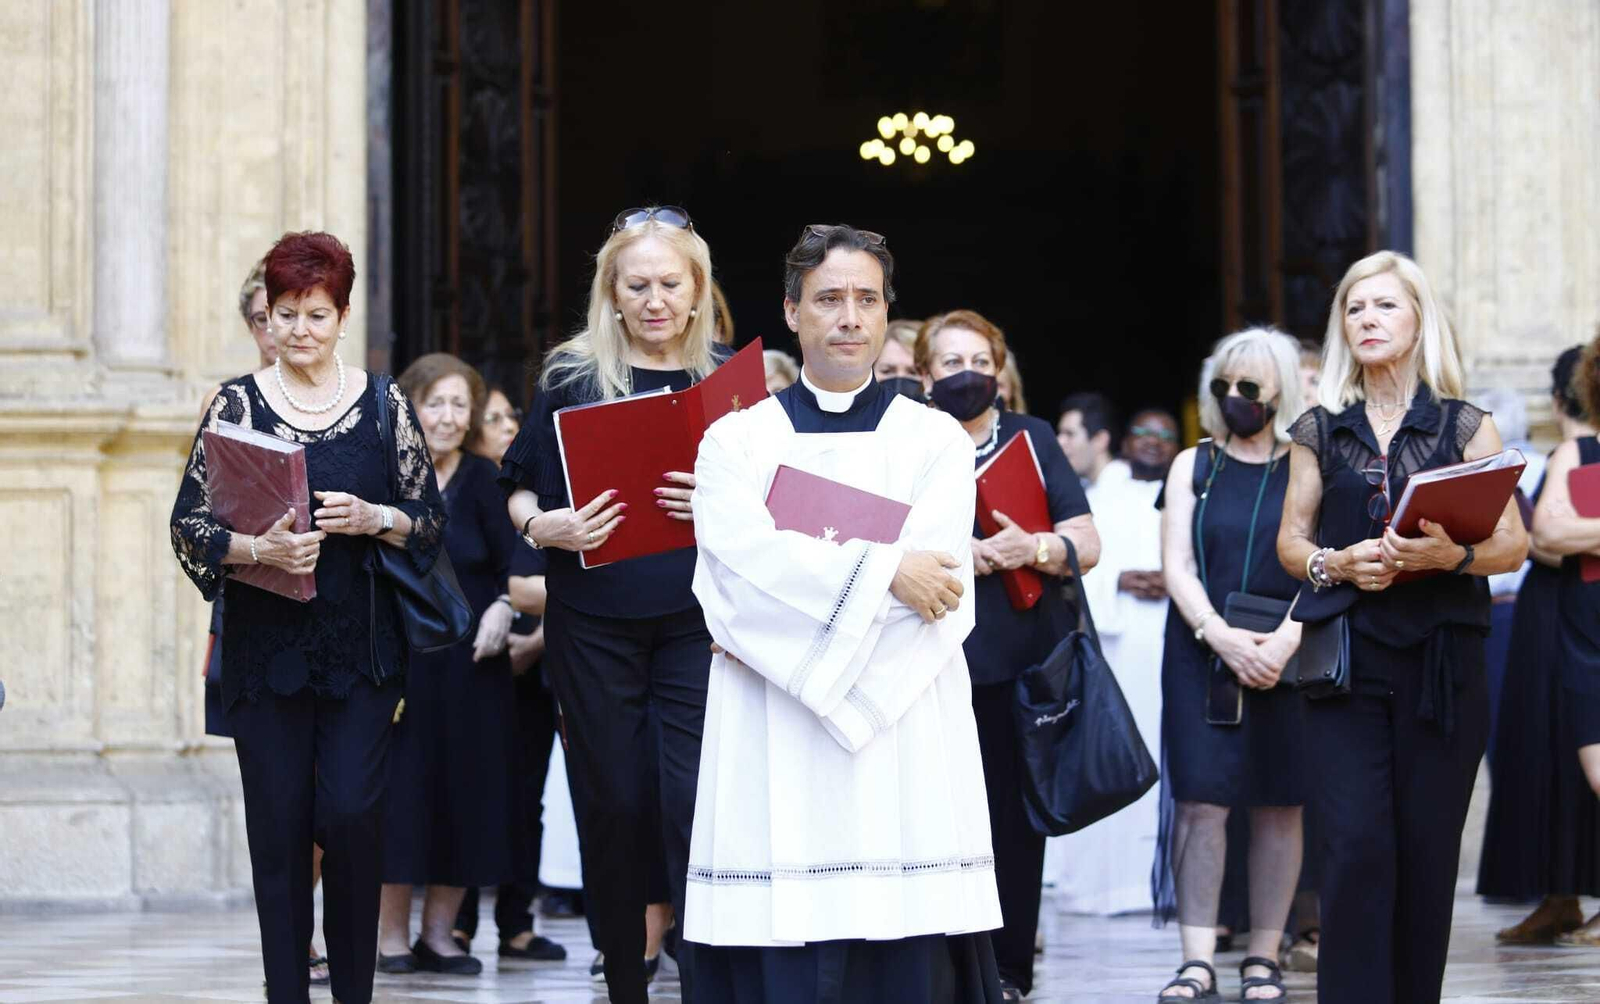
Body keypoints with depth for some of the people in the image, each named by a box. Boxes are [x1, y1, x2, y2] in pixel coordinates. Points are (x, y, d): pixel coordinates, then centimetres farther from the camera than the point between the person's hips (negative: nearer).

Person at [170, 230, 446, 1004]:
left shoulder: (385, 406, 4)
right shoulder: (237, 404, 3)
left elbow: (431, 525, 6)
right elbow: (189, 526, -1)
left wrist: (373, 519, -13)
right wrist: (261, 549, -18)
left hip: (362, 647, 0)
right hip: (266, 645, 0)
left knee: (351, 815, -8)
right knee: (279, 824, 1)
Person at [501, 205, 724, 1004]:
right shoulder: (571, 378, 3)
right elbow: (519, 490, 8)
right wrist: (541, 526, -13)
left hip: (697, 619, -1)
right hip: (594, 624, 1)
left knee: (696, 802, -9)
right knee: (613, 802, 6)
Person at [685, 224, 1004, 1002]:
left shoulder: (936, 439, 9)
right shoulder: (735, 439, 11)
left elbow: (938, 590, -5)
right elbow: (740, 561, -7)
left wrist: (779, 629, -8)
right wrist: (878, 572, -12)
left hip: (903, 745, 0)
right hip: (770, 750, 0)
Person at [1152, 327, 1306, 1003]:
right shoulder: (1193, 466, 11)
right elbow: (1177, 566, 3)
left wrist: (1285, 641, -18)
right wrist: (1223, 637, -13)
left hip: (1286, 659, -1)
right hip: (1202, 653, 1)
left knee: (1278, 805, 2)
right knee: (1200, 801, -7)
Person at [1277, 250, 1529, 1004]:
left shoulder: (1466, 428, 7)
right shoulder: (1320, 432, 12)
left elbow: (1512, 543, 4)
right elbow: (1291, 541, 13)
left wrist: (1452, 553, -16)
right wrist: (1336, 564, -8)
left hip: (1441, 660, 0)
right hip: (1347, 658, 0)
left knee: (1427, 849, -1)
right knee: (1356, 848, -11)